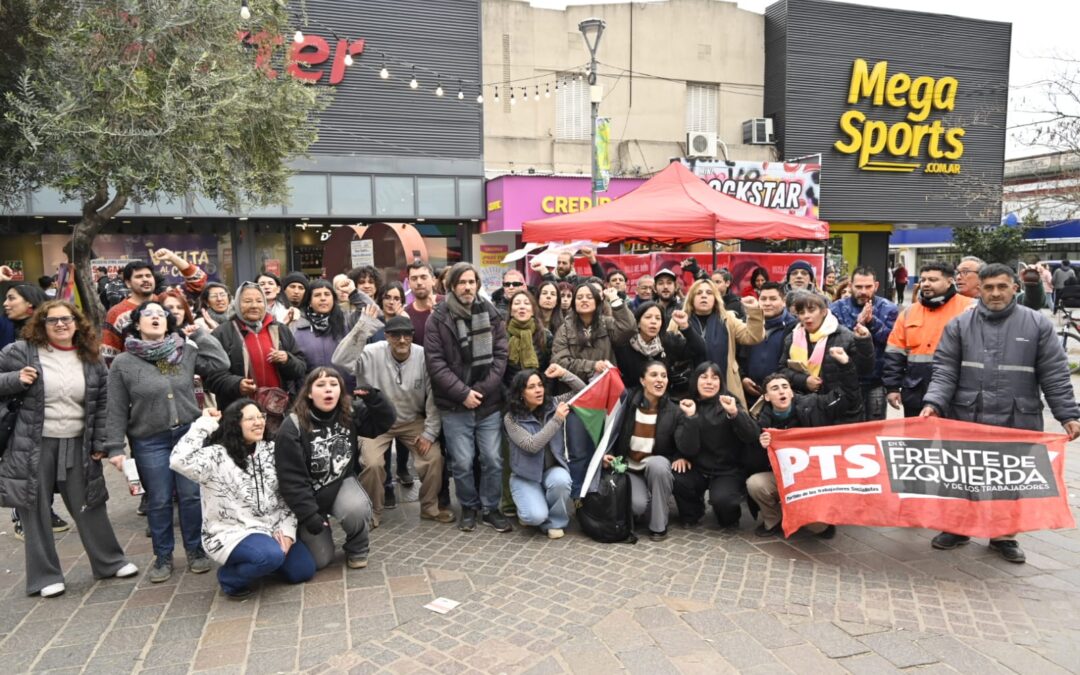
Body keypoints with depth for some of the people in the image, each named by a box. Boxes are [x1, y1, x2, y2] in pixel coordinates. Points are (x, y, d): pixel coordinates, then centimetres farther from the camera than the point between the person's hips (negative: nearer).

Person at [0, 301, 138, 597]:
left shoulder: (91, 358, 3)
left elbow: (103, 403, 6)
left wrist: (100, 444, 2)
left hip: (77, 445, 2)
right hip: (34, 446, -2)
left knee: (89, 506, 10)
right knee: (36, 510, 6)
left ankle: (110, 562, 25)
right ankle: (45, 575, 20)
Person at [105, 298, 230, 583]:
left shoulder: (187, 352, 2)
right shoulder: (123, 363, -3)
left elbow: (220, 363, -6)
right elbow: (117, 410, -2)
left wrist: (199, 333, -1)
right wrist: (116, 447, -5)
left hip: (190, 435, 1)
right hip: (149, 442, -1)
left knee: (192, 495, 6)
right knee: (159, 501, 7)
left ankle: (195, 550, 23)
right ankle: (163, 557, 23)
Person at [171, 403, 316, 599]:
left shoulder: (271, 450, 3)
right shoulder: (217, 455, -13)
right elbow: (180, 461, -34)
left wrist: (286, 530, -5)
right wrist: (205, 424, -24)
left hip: (271, 529, 6)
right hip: (231, 534, -6)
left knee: (303, 570, -3)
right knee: (271, 556, -33)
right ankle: (231, 576, -1)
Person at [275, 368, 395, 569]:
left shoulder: (351, 413, -9)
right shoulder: (292, 427, -21)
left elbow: (384, 422, -7)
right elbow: (291, 479, -21)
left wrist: (374, 399, -27)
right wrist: (309, 515, -23)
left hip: (342, 482, 2)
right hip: (310, 494, -2)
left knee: (356, 510, -33)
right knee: (320, 560, -1)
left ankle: (357, 549, 0)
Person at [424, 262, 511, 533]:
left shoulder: (491, 314, 4)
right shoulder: (438, 318, -4)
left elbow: (501, 354, 2)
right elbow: (435, 363, -8)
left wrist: (483, 389, -9)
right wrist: (463, 393, -13)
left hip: (488, 401, 2)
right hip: (454, 405, -2)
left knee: (492, 459, 5)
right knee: (462, 462, 4)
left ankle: (491, 508, 23)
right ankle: (468, 507, 26)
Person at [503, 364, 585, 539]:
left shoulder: (552, 404, -3)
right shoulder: (511, 418, -13)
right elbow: (532, 445, -24)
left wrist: (564, 374, -15)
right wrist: (556, 420, -26)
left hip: (553, 469, 3)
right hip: (525, 476, -3)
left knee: (561, 481, -34)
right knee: (536, 516, -25)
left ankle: (555, 522, -6)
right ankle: (530, 504, 13)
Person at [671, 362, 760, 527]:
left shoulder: (729, 405, -3)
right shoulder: (686, 406, 0)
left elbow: (752, 437, -20)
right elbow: (687, 449, -13)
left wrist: (735, 413, -34)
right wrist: (691, 417, -24)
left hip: (728, 471, -2)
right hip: (698, 470, 2)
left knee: (721, 498, -31)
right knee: (675, 478, -26)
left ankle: (729, 516, 8)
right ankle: (692, 513, 5)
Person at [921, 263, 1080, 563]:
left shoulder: (1038, 324, 1)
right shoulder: (959, 325, 2)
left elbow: (1055, 376, 1)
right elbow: (945, 371, -1)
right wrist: (934, 403, -14)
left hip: (1018, 422, 0)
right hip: (966, 420, 1)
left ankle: (1004, 535, 27)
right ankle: (958, 528, 28)